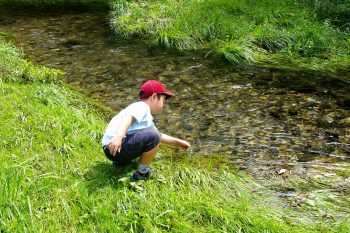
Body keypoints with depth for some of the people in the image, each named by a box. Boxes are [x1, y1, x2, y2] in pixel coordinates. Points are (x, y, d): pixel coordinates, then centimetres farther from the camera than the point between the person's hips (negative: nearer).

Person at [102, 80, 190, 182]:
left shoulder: (147, 116, 26)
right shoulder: (142, 106, -5)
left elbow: (159, 135, 38)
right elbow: (128, 117, -25)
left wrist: (177, 142, 43)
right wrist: (118, 137, -40)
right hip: (114, 147, -11)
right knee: (152, 137, -22)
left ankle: (121, 161, 16)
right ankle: (142, 174, -7)